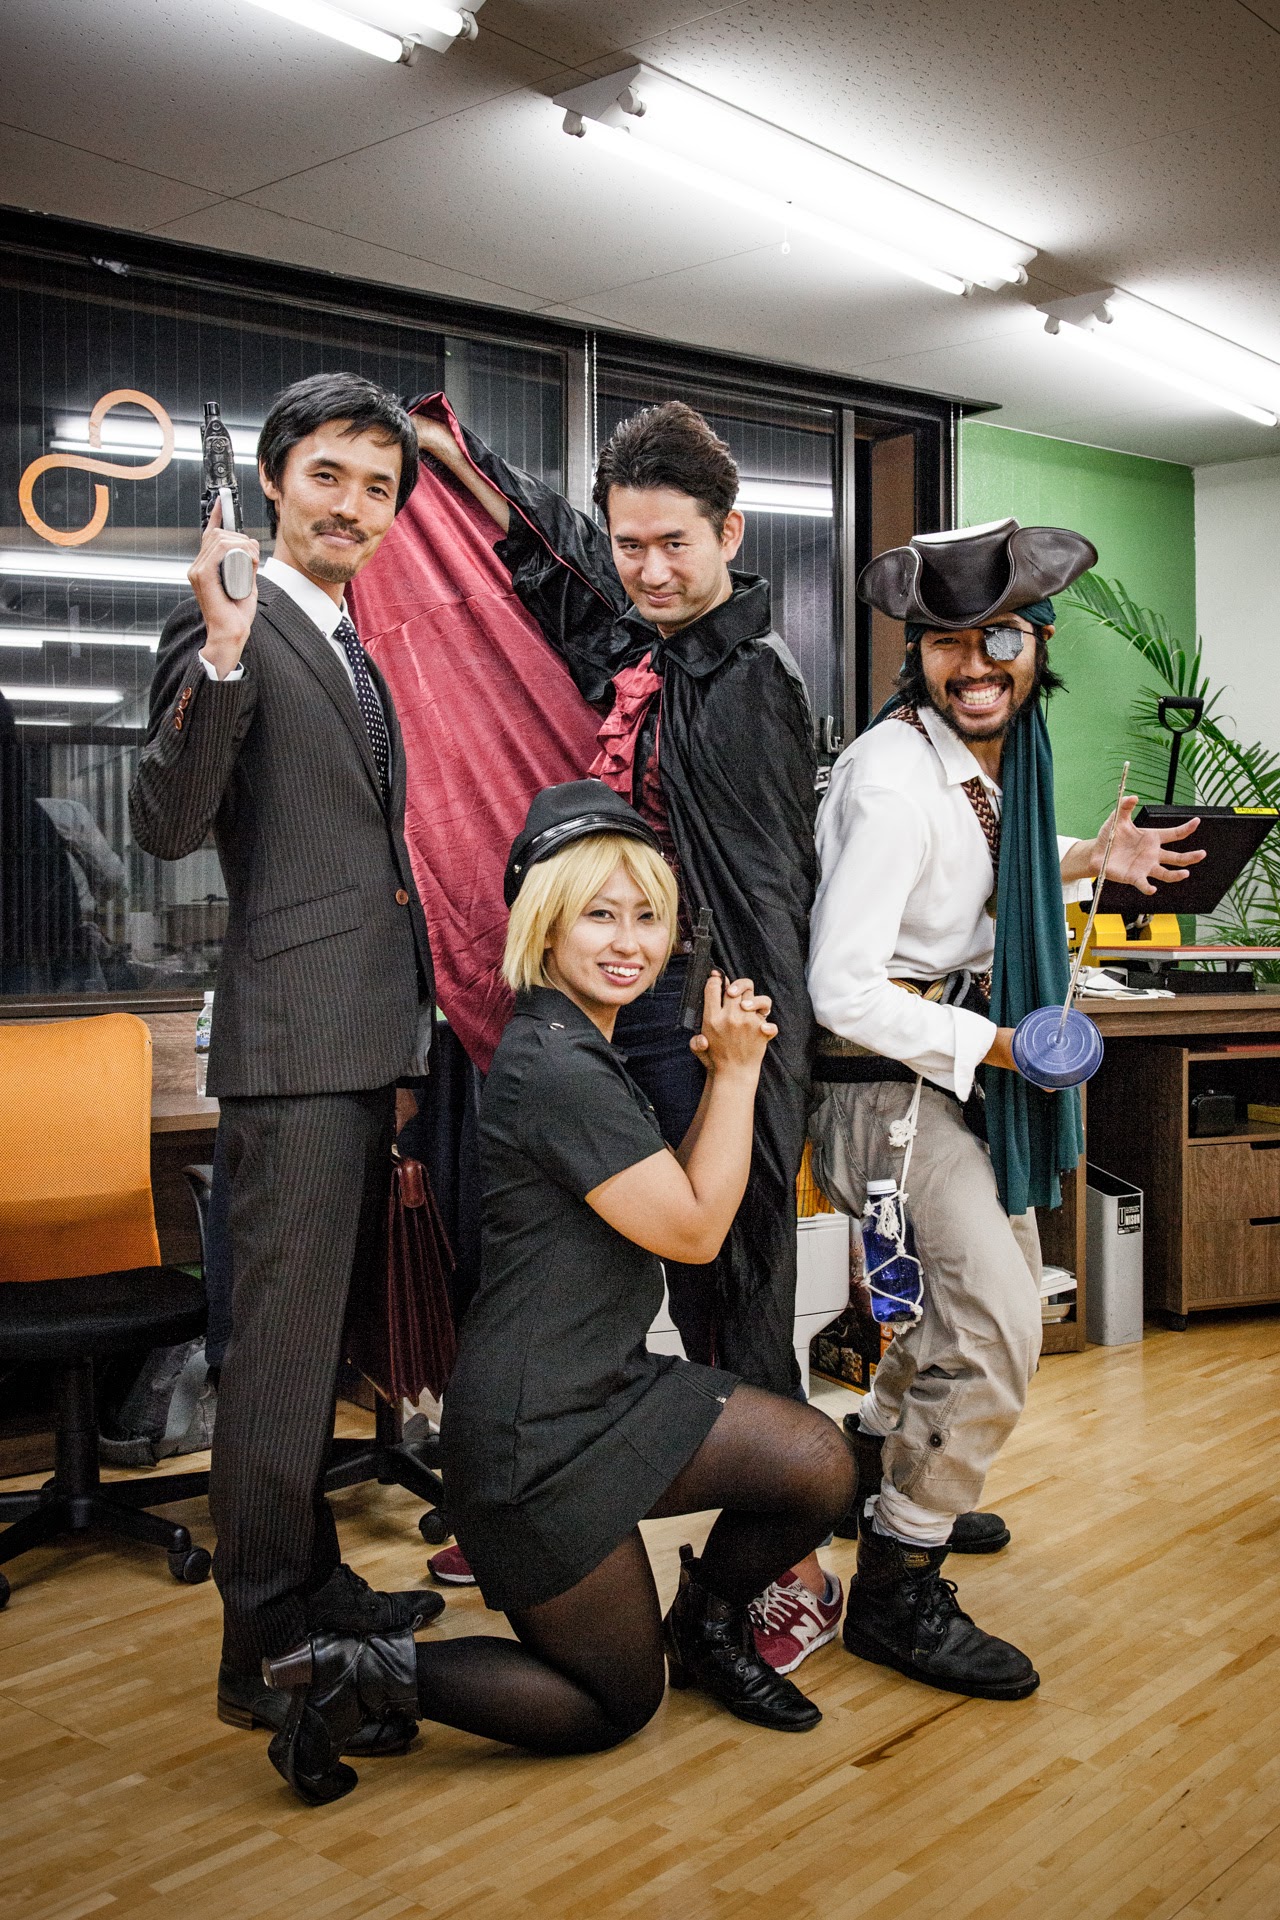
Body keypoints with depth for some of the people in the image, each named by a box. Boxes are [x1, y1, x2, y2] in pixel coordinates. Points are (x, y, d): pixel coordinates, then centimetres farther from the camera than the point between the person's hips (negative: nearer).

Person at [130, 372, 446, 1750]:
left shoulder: (348, 649, 19)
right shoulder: (228, 627, -8)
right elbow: (166, 824, -21)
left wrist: (416, 1002, 23)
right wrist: (221, 655, -32)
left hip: (365, 1041, 10)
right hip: (294, 1045, -9)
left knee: (323, 1328, 18)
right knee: (283, 1343, -4)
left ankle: (312, 1589, 33)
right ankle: (265, 1654, 8)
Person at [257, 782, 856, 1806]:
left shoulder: (588, 1052, 9)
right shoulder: (555, 1069, -24)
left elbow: (671, 1198, 12)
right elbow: (693, 1232, -17)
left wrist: (721, 1072, 3)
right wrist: (736, 1071, -11)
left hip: (609, 1386, 9)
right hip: (535, 1431, -9)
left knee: (821, 1465, -2)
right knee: (617, 1704, 7)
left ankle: (707, 1625, 24)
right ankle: (369, 1673, 11)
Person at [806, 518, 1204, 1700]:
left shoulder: (999, 751, 4)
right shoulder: (893, 781, -24)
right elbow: (842, 990, -27)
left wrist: (1090, 859, 15)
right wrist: (994, 1047, -20)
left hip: (965, 1051, 10)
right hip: (886, 1072, -10)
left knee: (1004, 1284, 21)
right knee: (998, 1322, -13)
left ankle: (881, 1467, 43)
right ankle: (897, 1590, 5)